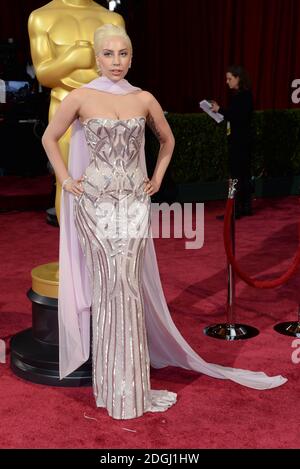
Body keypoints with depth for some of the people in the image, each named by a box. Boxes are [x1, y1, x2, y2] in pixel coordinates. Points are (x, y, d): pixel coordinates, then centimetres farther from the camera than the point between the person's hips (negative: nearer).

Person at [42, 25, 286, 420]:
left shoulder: (144, 99, 5)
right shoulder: (81, 98, -2)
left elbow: (167, 140, 21)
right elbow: (50, 138, 8)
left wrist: (157, 177, 12)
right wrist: (65, 180, 2)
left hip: (134, 202, 2)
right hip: (95, 202, -2)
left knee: (129, 286, 2)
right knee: (106, 285, 0)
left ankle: (130, 382, 15)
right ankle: (112, 382, 12)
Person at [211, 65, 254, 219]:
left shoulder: (244, 96, -15)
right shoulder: (239, 95, 12)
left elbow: (239, 117, -22)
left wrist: (220, 110, -19)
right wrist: (219, 110, 6)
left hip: (240, 140, -10)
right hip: (237, 139, 10)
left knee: (236, 173, -8)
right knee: (243, 173, 13)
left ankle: (236, 210, -5)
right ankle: (246, 206, 20)